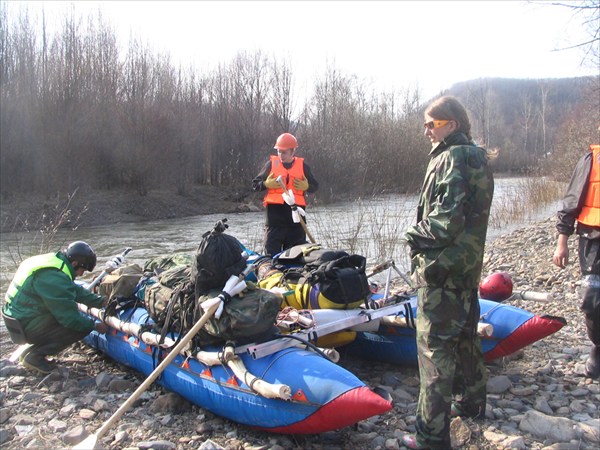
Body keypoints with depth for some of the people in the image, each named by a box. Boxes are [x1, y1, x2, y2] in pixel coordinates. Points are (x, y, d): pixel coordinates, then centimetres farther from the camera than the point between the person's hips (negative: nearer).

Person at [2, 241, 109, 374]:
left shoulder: (55, 261, 2)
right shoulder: (54, 277, -27)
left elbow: (76, 290, 14)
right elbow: (69, 317, -23)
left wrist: (102, 302, 9)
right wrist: (95, 325, -9)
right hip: (26, 325, -10)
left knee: (81, 321, 17)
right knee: (83, 327, -14)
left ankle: (31, 350, 15)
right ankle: (35, 356, -3)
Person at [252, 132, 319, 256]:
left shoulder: (302, 166, 7)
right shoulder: (271, 164, 5)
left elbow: (315, 186, 14)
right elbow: (254, 184, 8)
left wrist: (306, 187, -7)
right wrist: (266, 184, -11)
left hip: (296, 212, 1)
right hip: (275, 212, -1)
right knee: (272, 251, -3)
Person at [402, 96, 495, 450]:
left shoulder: (451, 158, -16)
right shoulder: (477, 158, 13)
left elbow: (447, 218, -25)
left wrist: (417, 234, -8)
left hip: (443, 267, -10)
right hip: (469, 264, 10)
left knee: (435, 343, -5)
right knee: (465, 332, 22)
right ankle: (472, 402, 40)